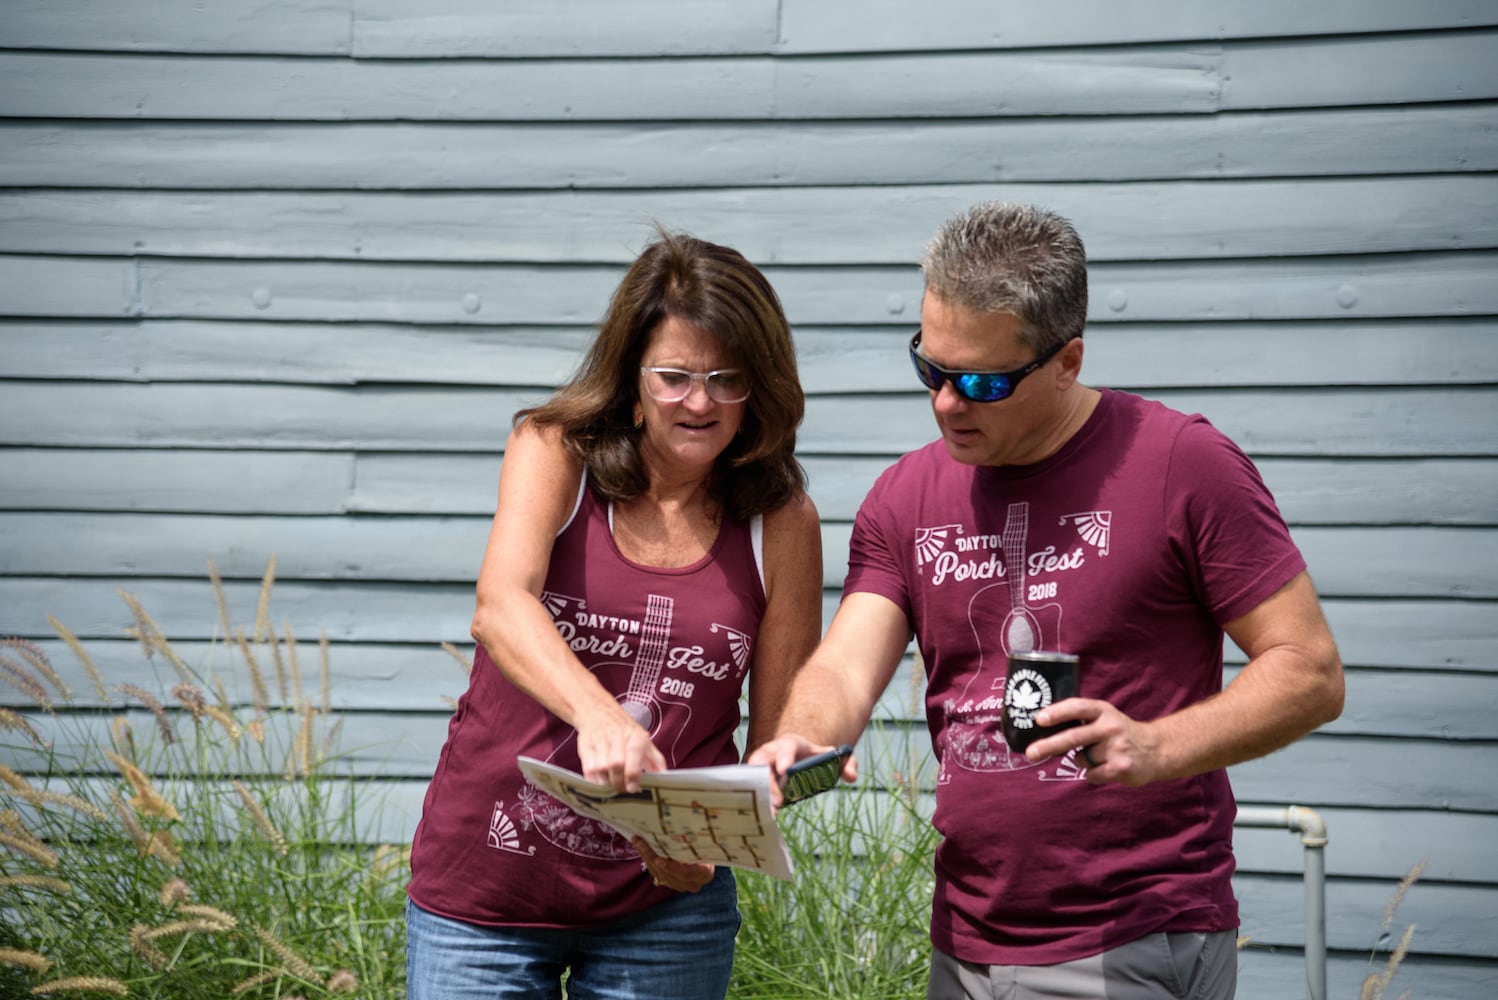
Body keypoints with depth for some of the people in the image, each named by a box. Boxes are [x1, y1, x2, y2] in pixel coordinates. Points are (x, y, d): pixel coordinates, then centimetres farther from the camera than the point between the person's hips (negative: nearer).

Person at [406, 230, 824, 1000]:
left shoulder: (783, 526, -2)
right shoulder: (554, 451, -6)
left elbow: (777, 741, 1)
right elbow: (498, 608, -24)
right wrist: (597, 713, -42)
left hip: (663, 901, 1)